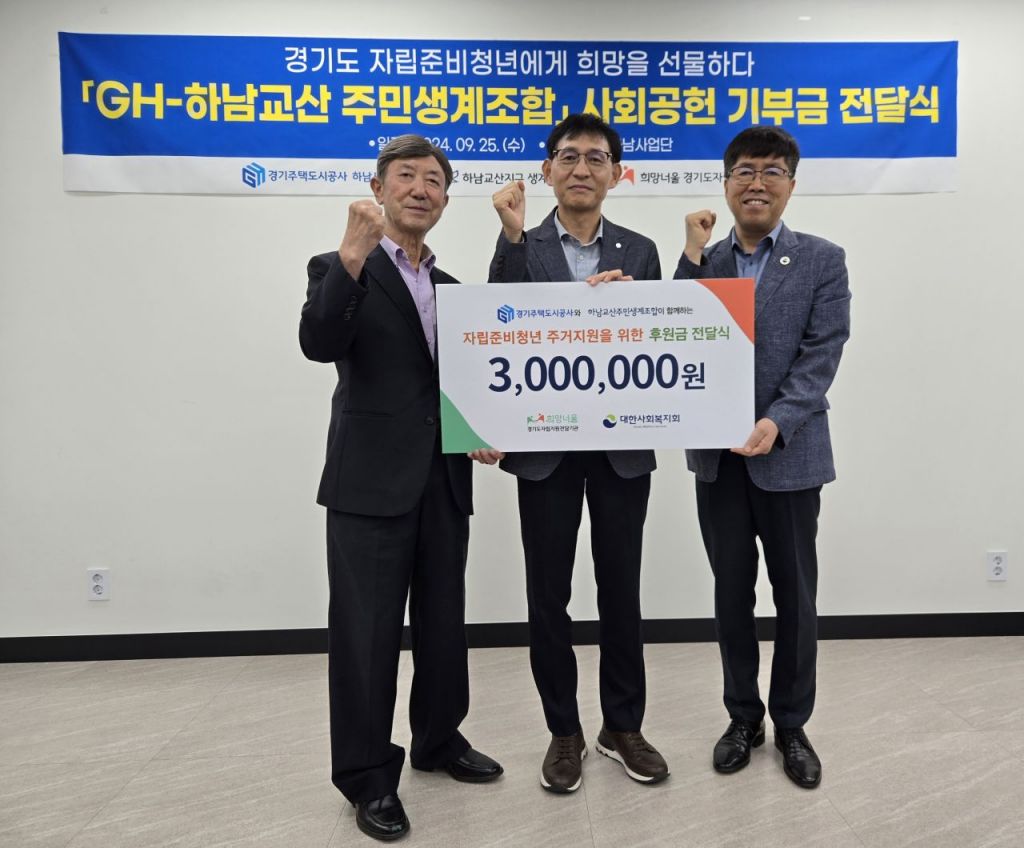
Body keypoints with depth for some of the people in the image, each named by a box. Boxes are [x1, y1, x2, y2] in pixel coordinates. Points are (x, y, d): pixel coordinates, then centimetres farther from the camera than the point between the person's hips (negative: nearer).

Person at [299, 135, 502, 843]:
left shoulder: (450, 288, 16)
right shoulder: (340, 270, -2)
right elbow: (319, 344, -21)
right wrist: (354, 255, -29)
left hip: (444, 480, 6)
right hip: (371, 480, -6)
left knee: (443, 621, 17)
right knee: (367, 631, 2)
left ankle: (439, 740, 36)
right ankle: (368, 776, 20)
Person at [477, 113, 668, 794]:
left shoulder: (639, 252, 8)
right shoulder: (520, 249, 4)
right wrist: (512, 235, -18)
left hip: (623, 445, 1)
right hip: (544, 445, -1)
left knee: (621, 589, 11)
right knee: (549, 594, 7)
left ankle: (624, 725, 30)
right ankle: (564, 731, 26)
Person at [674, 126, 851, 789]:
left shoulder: (823, 260, 0)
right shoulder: (704, 262, 8)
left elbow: (821, 358, -10)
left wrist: (776, 423, -23)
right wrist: (692, 257, -10)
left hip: (789, 454, -2)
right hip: (717, 454, 3)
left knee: (795, 596, 9)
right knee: (732, 592, 12)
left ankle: (792, 724, 29)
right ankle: (743, 717, 30)